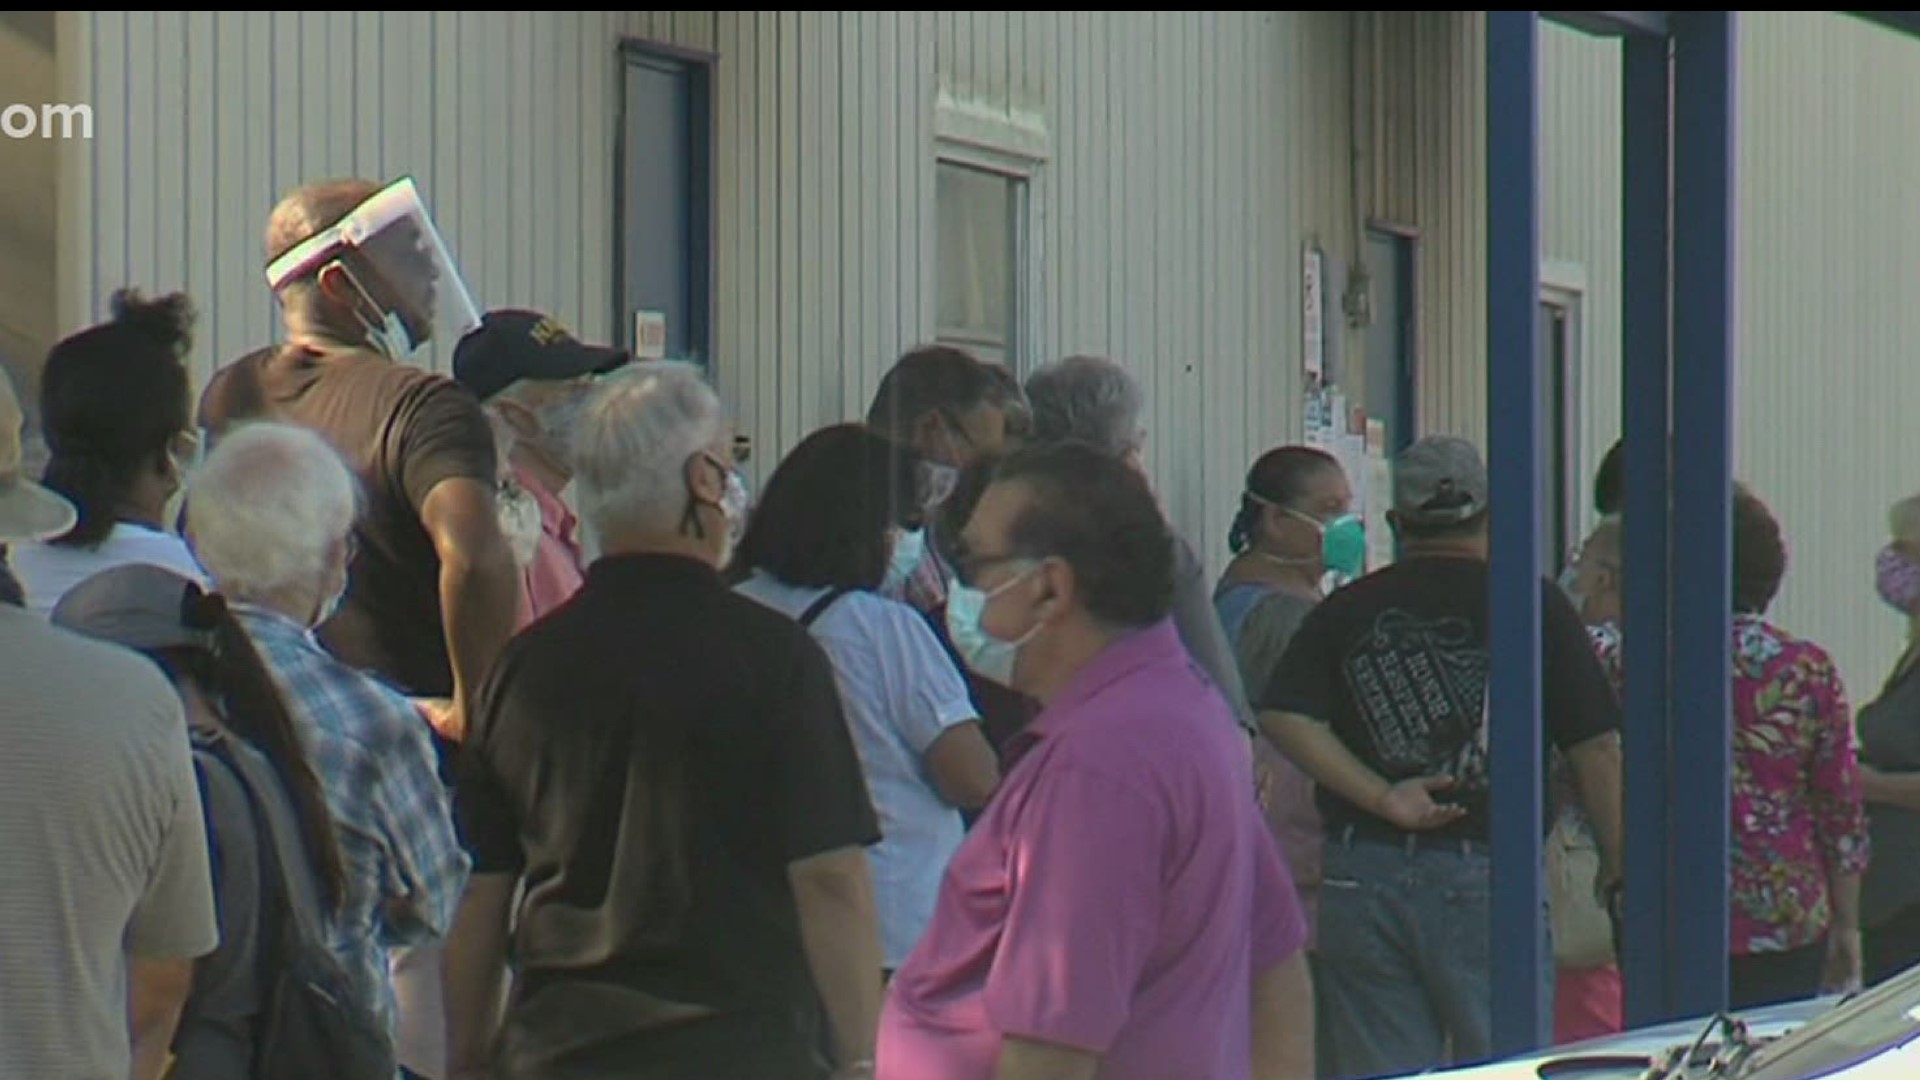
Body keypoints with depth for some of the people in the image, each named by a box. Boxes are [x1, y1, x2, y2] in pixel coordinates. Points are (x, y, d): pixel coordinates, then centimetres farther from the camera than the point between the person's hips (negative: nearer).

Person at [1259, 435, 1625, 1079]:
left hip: (1361, 875, 2)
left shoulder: (1347, 609, 7)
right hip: (1486, 875, -2)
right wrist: (1617, 864, 9)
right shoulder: (1532, 604, 1)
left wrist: (1381, 797, -5)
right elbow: (1594, 745, -1)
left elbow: (1283, 718, -6)